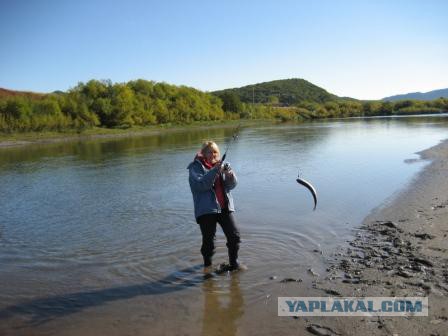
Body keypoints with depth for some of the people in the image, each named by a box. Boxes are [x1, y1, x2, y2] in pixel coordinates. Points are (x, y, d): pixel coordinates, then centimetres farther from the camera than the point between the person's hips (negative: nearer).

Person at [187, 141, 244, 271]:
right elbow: (200, 184, -20)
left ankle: (234, 262, 17)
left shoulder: (220, 165, 13)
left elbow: (231, 185, 7)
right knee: (208, 240, 2)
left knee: (234, 235, -1)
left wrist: (230, 175, -14)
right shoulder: (196, 167, -2)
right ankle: (208, 265, 24)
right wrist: (215, 170, -26)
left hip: (225, 207, 4)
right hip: (206, 209, -4)